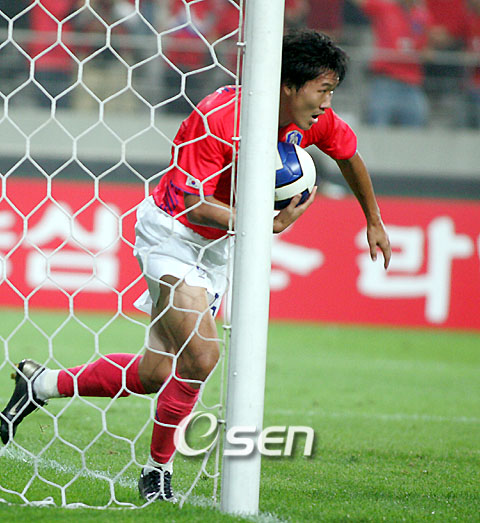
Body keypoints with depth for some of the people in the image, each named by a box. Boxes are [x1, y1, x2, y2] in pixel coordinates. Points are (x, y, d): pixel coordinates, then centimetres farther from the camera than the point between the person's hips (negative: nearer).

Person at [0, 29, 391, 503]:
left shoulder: (316, 121, -8)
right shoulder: (217, 117, -29)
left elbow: (349, 154, 14)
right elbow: (194, 203, -30)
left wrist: (373, 222, 22)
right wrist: (267, 225, -39)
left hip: (217, 247, 7)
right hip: (172, 234, -7)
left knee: (155, 375, 5)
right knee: (200, 356, -20)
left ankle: (41, 384, 24)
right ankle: (158, 468, 1)